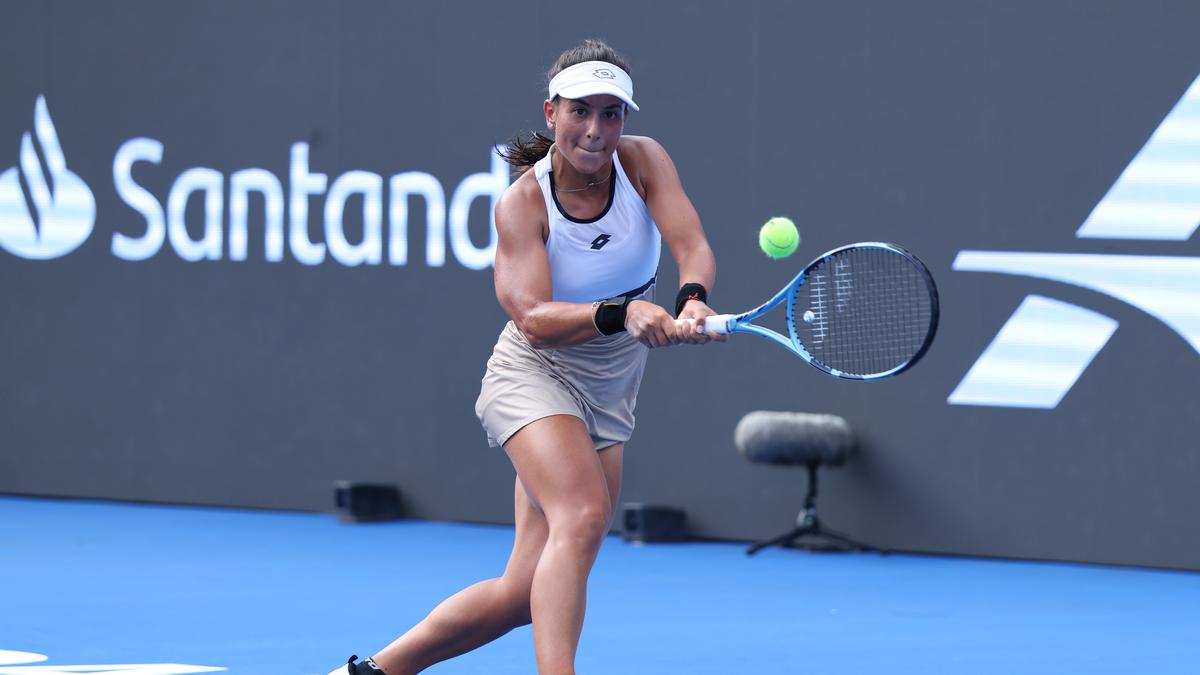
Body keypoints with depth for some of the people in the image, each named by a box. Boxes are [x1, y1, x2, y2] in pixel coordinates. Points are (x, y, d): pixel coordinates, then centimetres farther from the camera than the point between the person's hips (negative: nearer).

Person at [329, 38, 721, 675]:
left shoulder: (642, 160, -7)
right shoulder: (522, 202, -16)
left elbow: (693, 246, -18)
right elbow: (534, 319, -27)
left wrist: (692, 302, -41)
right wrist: (623, 314, -43)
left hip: (609, 395, 4)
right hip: (533, 376, -4)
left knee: (526, 593, 1)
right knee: (583, 515, -33)